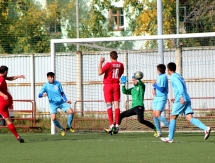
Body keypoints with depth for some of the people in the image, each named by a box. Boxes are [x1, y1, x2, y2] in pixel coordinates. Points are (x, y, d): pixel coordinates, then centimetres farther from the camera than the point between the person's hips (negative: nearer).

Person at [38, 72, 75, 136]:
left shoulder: (58, 84, 2)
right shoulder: (46, 86, -5)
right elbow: (39, 95, -11)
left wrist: (66, 100, -1)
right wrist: (43, 94, -35)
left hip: (61, 102, 2)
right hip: (53, 104, -2)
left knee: (71, 112, -14)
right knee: (53, 118, -21)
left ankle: (69, 126, 10)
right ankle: (62, 129, 6)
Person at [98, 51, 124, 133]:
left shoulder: (109, 64, -11)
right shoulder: (121, 65, 4)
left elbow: (100, 72, -18)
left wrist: (100, 62, -10)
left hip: (108, 85, -3)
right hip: (116, 85, 3)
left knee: (109, 105, -3)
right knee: (116, 104, 1)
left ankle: (111, 124, -12)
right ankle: (117, 124, -5)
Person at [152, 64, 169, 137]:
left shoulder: (163, 77, -15)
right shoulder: (160, 76, 12)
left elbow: (161, 89, -20)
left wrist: (154, 84, -8)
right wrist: (154, 89, 3)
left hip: (162, 98, -9)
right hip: (157, 98, 9)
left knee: (157, 115, -18)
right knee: (154, 115, 6)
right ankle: (158, 132, 13)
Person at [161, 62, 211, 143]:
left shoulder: (173, 77, -3)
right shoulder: (179, 76, 24)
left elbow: (180, 85, -20)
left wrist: (181, 96, -31)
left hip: (180, 100, -8)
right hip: (187, 100, 8)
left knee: (173, 117, 6)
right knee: (190, 118, -4)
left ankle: (170, 138, 10)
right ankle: (205, 128, -24)